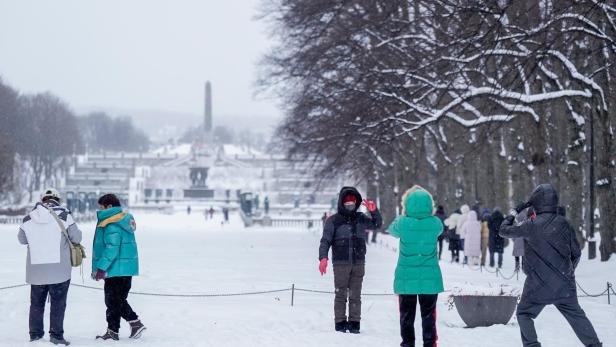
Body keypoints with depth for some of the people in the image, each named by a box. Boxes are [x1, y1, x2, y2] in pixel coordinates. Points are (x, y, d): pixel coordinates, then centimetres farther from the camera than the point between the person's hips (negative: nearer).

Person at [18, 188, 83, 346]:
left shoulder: (28, 219, 1)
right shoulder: (64, 216, -9)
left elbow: (22, 239, 15)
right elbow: (76, 238, -5)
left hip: (36, 270, 3)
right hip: (59, 270, -3)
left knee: (36, 303, 15)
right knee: (58, 303, 6)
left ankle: (35, 334, 18)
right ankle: (56, 334, 4)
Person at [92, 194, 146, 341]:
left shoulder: (112, 225, -18)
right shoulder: (125, 219, 15)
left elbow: (112, 248, -25)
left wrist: (101, 267, -24)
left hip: (117, 269, -10)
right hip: (127, 268, 10)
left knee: (113, 301, 0)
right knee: (119, 299, 18)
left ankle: (112, 332, 6)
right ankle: (135, 323, 16)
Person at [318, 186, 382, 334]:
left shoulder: (360, 218, 11)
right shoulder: (333, 220, 1)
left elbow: (377, 224, 20)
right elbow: (325, 240, -2)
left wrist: (374, 211, 0)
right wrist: (323, 258, -16)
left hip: (358, 263, 3)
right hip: (341, 263, -3)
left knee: (355, 295, 4)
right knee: (341, 294, -1)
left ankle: (354, 323, 7)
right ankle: (340, 322, 4)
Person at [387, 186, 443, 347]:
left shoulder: (403, 223, -14)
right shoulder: (435, 223, -10)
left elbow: (392, 230, 9)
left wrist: (404, 214, 22)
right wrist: (424, 212, 16)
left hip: (406, 277, -1)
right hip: (430, 278, 1)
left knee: (407, 314, 11)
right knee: (428, 314, 10)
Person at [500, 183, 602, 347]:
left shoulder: (530, 226, -12)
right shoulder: (563, 223, -1)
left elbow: (504, 231, -1)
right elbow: (576, 252, 8)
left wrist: (514, 212, 13)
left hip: (538, 285, -3)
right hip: (564, 284, 3)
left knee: (524, 314, 12)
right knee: (576, 315, 16)